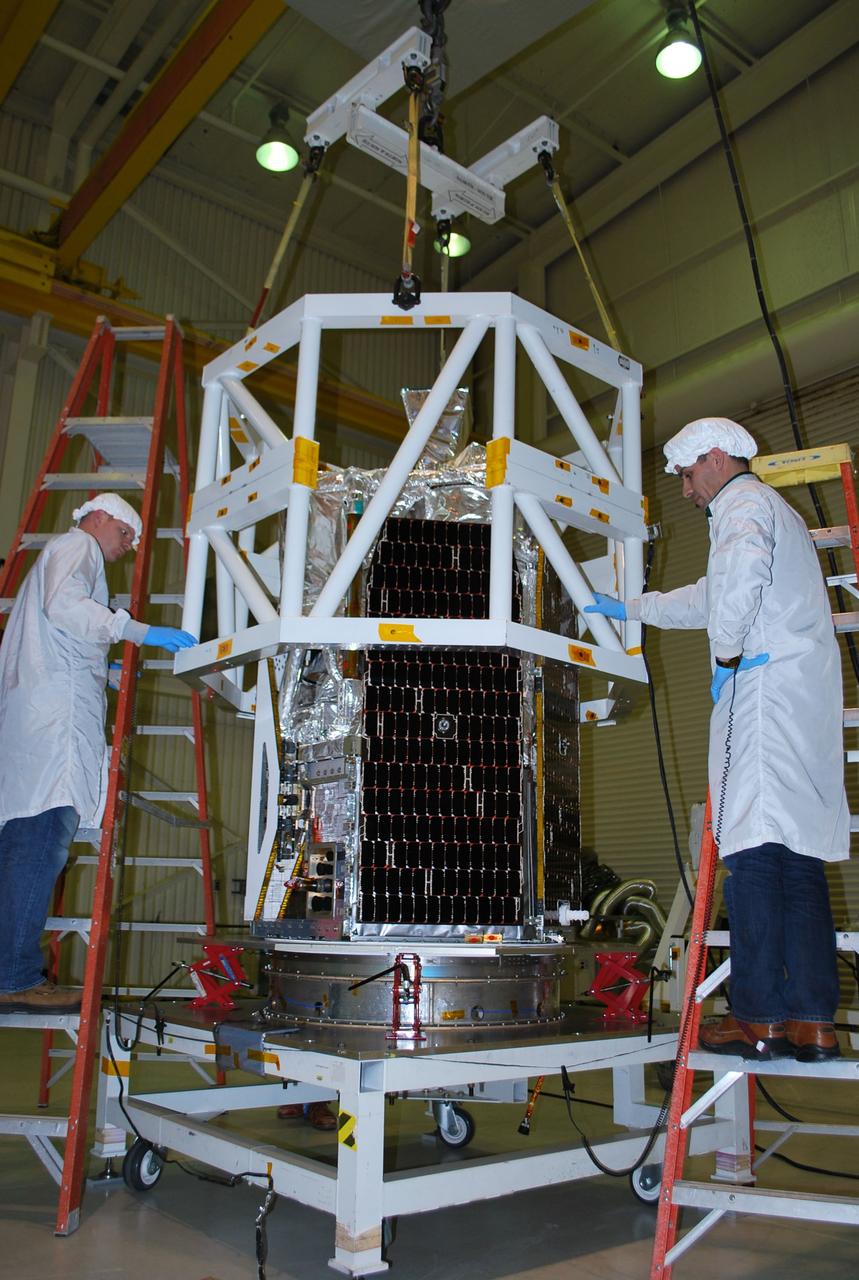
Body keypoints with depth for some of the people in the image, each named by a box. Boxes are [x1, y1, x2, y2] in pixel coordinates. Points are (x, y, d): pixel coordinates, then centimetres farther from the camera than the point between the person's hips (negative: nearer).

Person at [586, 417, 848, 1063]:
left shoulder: (743, 503, 1)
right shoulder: (776, 511, 33)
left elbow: (743, 566, -25)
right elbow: (708, 597, 43)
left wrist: (726, 651, -16)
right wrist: (626, 608, 46)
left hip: (765, 686, -10)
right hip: (809, 695, 10)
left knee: (755, 851, -11)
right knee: (800, 854, 5)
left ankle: (759, 1017, -10)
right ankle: (813, 1021, 5)